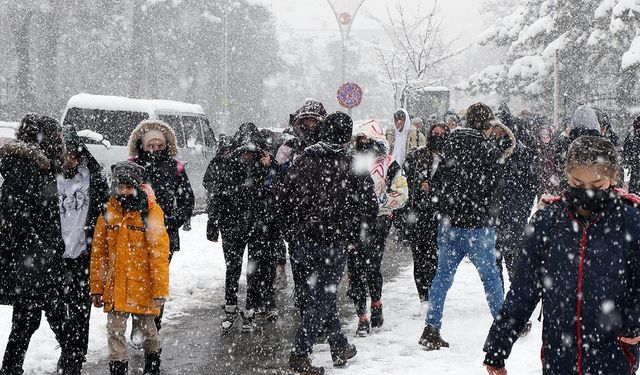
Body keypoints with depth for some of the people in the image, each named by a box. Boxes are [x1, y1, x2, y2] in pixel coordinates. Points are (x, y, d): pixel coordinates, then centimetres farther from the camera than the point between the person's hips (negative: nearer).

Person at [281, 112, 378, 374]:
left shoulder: (305, 160, 1)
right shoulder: (354, 168, -9)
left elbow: (284, 198, 5)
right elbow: (370, 209, -5)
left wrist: (295, 230, 16)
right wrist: (352, 235, 10)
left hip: (304, 242, 4)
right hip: (335, 244, -4)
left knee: (323, 294, 18)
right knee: (321, 298, 2)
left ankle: (340, 348, 28)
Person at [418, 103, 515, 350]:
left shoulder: (452, 143, 3)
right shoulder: (488, 150, -12)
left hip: (449, 222, 4)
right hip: (478, 224, -4)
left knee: (443, 275, 8)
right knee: (490, 274, 11)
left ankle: (431, 329, 4)